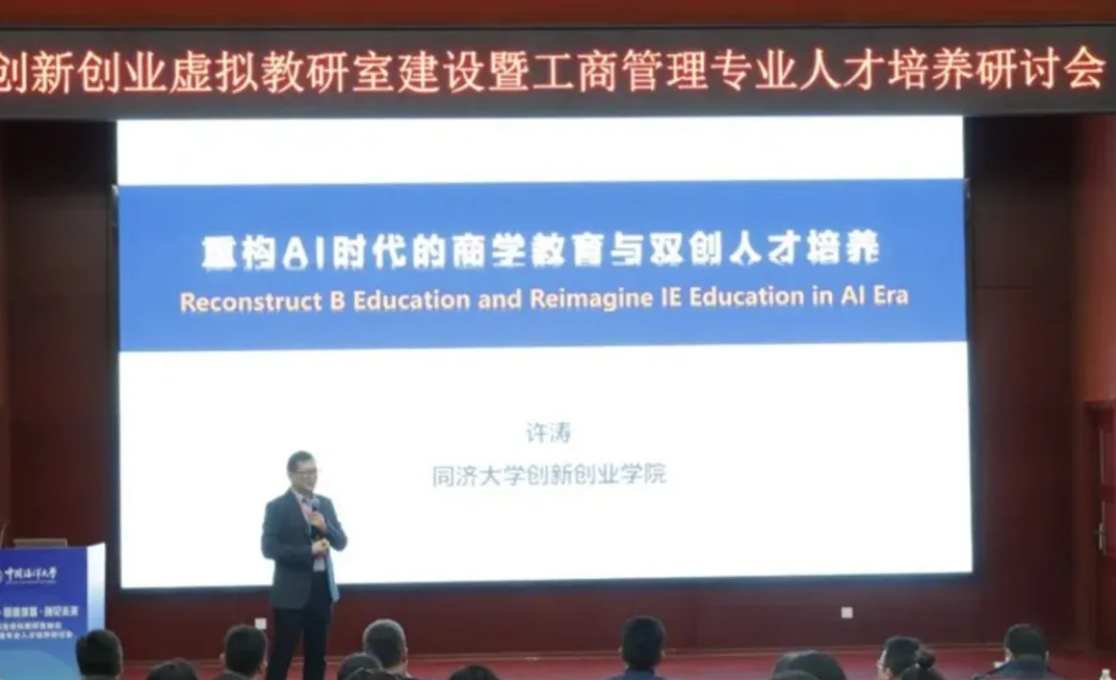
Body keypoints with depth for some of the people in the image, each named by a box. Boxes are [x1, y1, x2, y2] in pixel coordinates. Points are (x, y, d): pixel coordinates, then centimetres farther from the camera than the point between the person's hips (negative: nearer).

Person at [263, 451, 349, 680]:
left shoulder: (325, 504, 10)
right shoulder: (277, 507, -7)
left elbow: (341, 543, 9)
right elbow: (269, 548, -15)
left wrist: (325, 527, -11)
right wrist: (309, 551, -20)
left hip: (322, 586, 6)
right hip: (292, 591, -6)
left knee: (317, 654, 10)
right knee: (282, 654, -4)